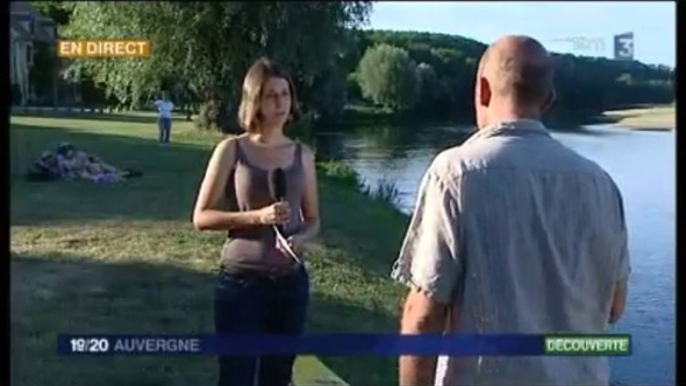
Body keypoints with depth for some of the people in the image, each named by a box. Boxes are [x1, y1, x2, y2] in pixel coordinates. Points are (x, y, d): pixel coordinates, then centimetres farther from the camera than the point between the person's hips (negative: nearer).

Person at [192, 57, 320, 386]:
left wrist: (301, 239, -11)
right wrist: (256, 216, -19)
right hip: (241, 281, -4)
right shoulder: (232, 150, -4)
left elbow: (313, 220, 12)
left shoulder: (302, 154, 5)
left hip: (290, 283, 4)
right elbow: (201, 217, -5)